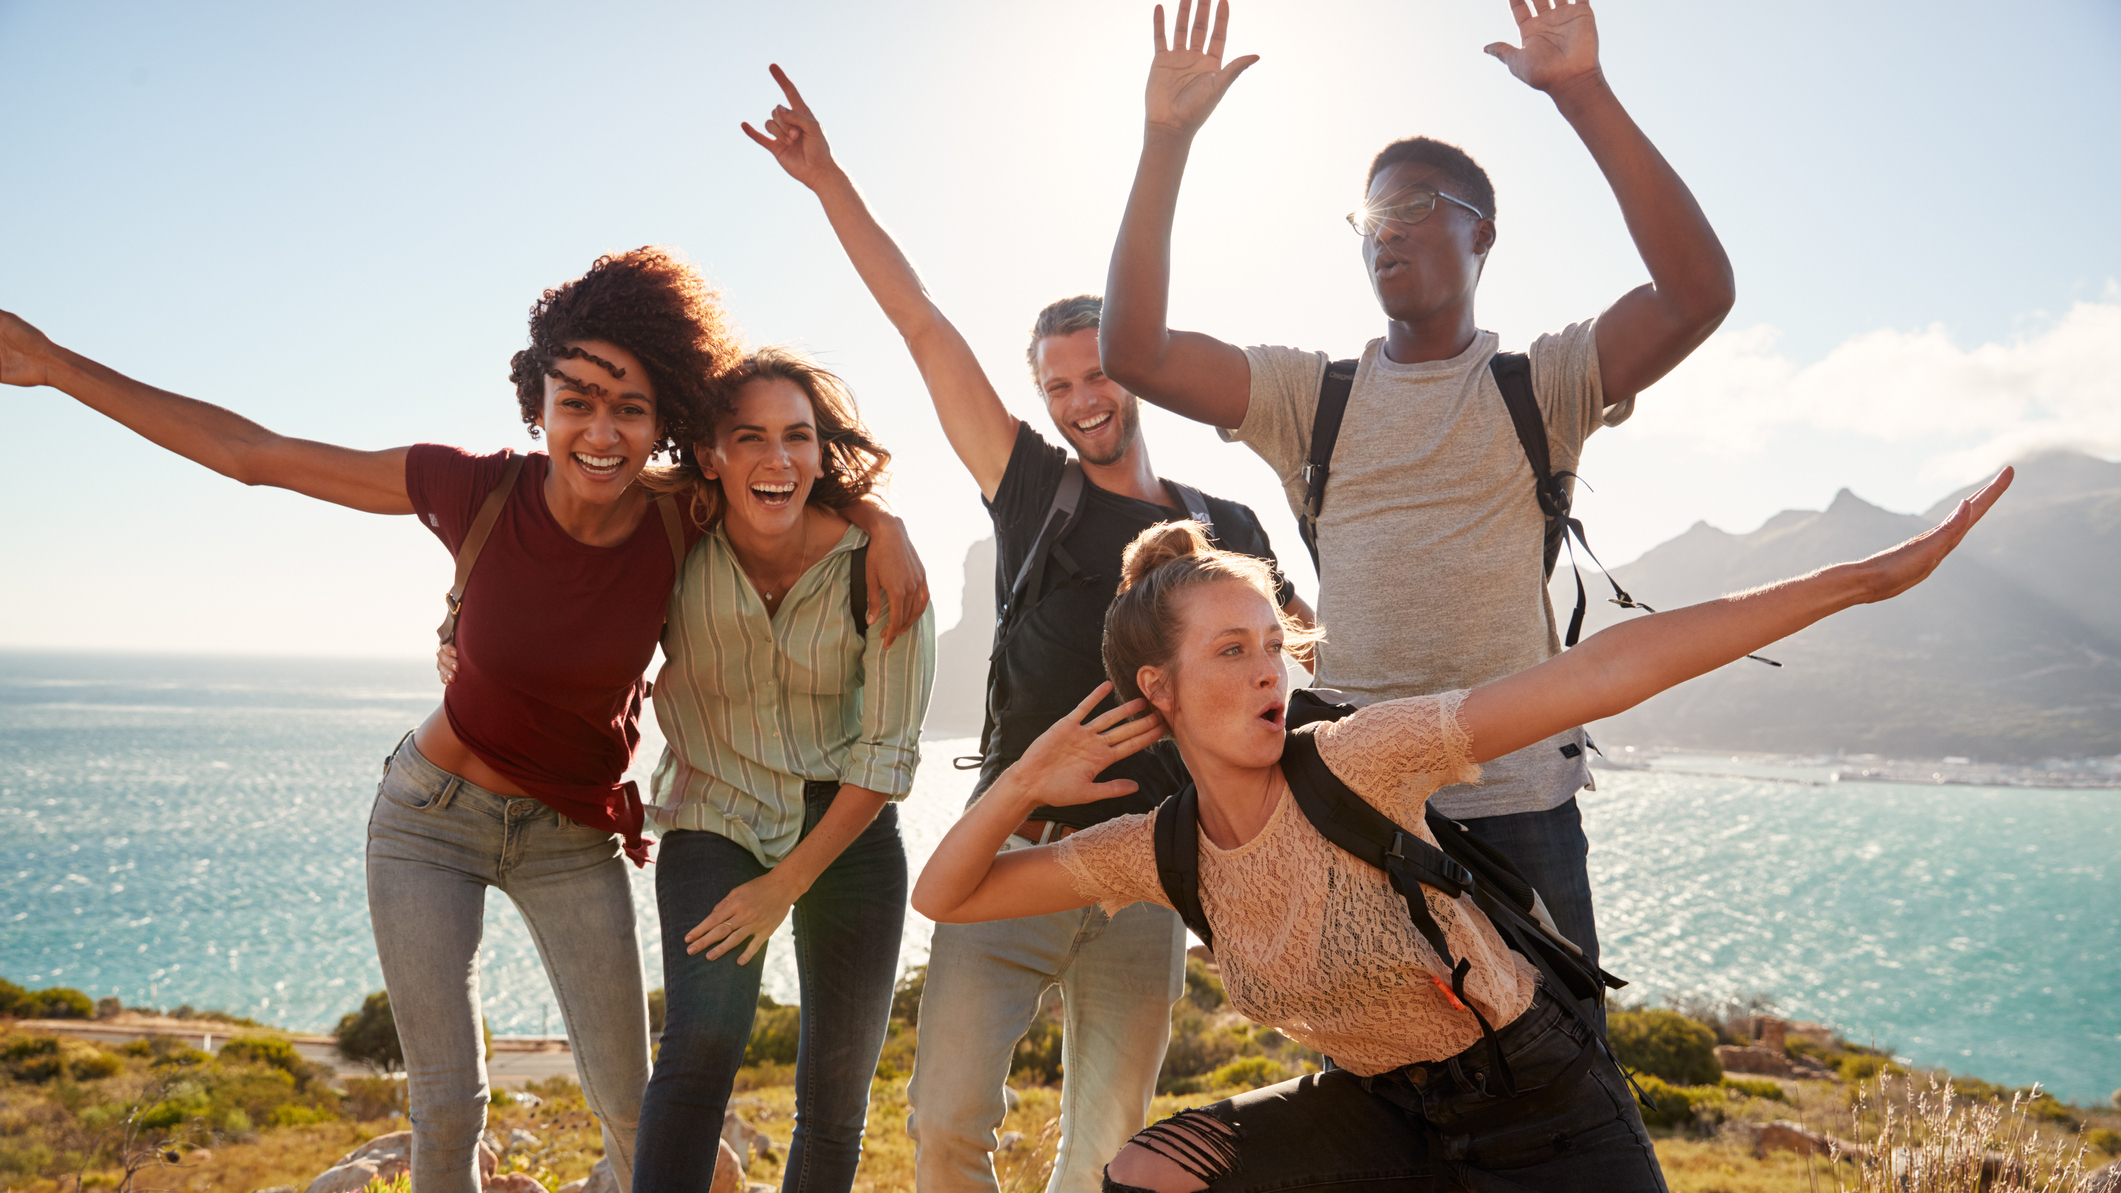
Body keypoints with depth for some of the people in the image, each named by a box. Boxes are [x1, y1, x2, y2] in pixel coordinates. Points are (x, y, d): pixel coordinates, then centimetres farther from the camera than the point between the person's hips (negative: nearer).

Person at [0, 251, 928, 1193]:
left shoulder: (687, 533, -18)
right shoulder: (478, 491, -20)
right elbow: (252, 454, -9)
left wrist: (884, 523, -21)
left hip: (574, 839, 1)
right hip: (433, 814, 0)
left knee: (630, 1108, 4)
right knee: (446, 1104, 3)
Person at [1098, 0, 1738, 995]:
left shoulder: (1541, 384, 3)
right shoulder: (1312, 394, 9)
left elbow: (1698, 291, -13)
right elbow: (1134, 351, -2)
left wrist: (1585, 96, -17)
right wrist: (1166, 141, -8)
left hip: (1519, 801, -2)